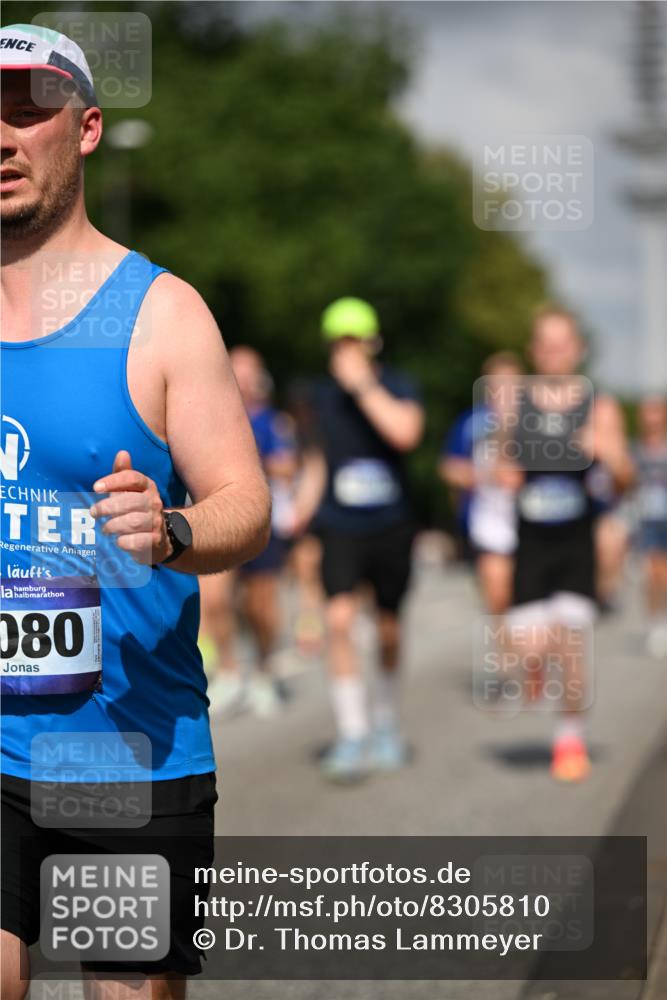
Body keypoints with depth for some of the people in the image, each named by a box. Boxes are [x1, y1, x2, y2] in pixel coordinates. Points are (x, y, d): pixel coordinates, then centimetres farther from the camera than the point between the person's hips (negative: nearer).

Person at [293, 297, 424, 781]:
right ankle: (352, 736, -15)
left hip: (391, 526, -1)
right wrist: (304, 506, 14)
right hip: (341, 527, 1)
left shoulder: (398, 387, -7)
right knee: (339, 619, -18)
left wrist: (363, 384, -25)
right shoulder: (324, 393, 4)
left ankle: (386, 723, 35)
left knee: (388, 628, 11)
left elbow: (405, 432, -28)